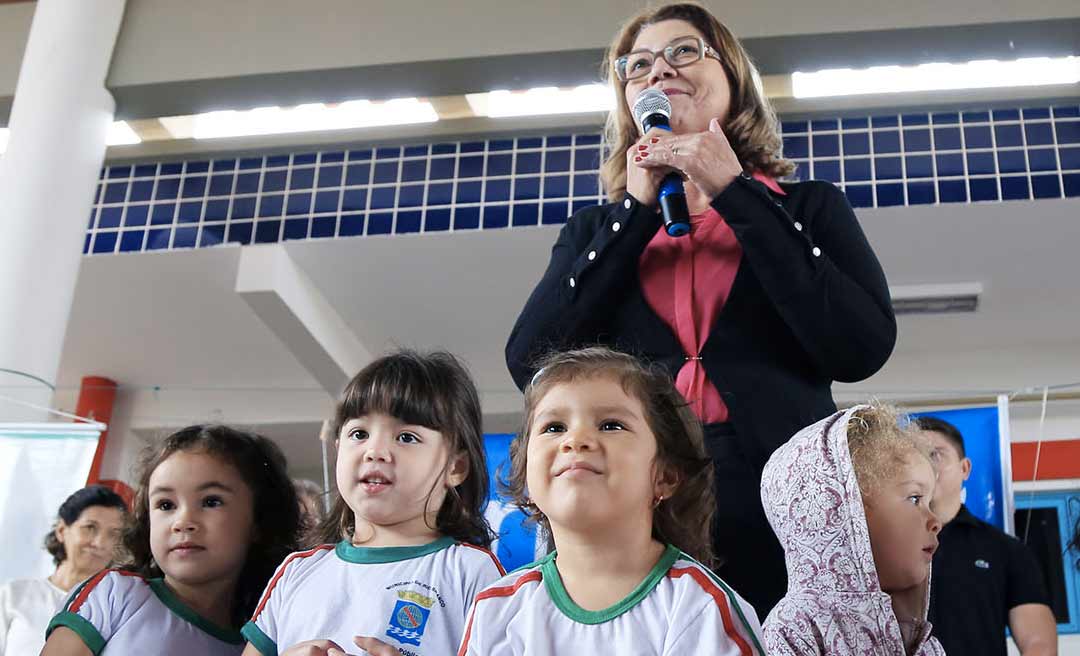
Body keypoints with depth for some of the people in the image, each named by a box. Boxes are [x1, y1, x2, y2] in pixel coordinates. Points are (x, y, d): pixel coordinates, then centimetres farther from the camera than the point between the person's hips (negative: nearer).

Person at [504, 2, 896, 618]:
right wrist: (638, 209, -1)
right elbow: (530, 365, 0)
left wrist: (734, 191, -5)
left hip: (780, 505, -1)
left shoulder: (808, 207, 11)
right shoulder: (597, 230, 15)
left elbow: (862, 349, -7)